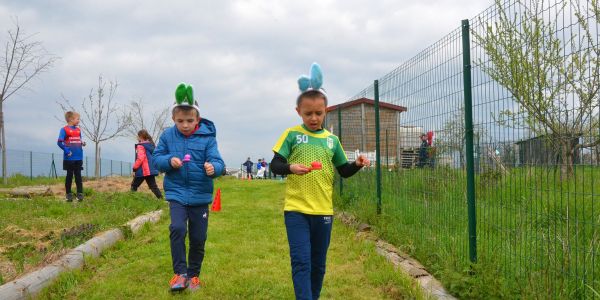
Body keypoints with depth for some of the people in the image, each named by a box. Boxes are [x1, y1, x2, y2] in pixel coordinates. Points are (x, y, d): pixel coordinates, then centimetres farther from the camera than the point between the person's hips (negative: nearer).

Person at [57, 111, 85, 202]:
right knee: (69, 176, 5)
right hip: (69, 158, -4)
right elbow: (59, 142, -13)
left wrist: (82, 143, -2)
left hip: (78, 158, 4)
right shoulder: (64, 129, -7)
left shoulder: (78, 130, 11)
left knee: (78, 176, 5)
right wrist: (66, 150, -18)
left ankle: (80, 194, 7)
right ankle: (68, 194, 14)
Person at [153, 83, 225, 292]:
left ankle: (194, 275, 28)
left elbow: (217, 161, -14)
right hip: (176, 193, 0)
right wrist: (169, 161, -17)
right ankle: (180, 273, -8)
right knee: (177, 228, -21)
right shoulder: (167, 135, -1)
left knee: (198, 239, 8)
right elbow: (156, 158, 4)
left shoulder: (207, 137, -8)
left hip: (200, 195, 0)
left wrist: (213, 167, -37)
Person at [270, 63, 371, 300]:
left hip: (323, 210, 4)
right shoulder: (291, 135, -2)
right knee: (301, 262, -9)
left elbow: (344, 171, 14)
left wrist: (357, 165, -6)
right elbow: (274, 165, -5)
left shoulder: (332, 140, 8)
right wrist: (290, 168, -25)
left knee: (318, 264, 15)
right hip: (296, 209, -3)